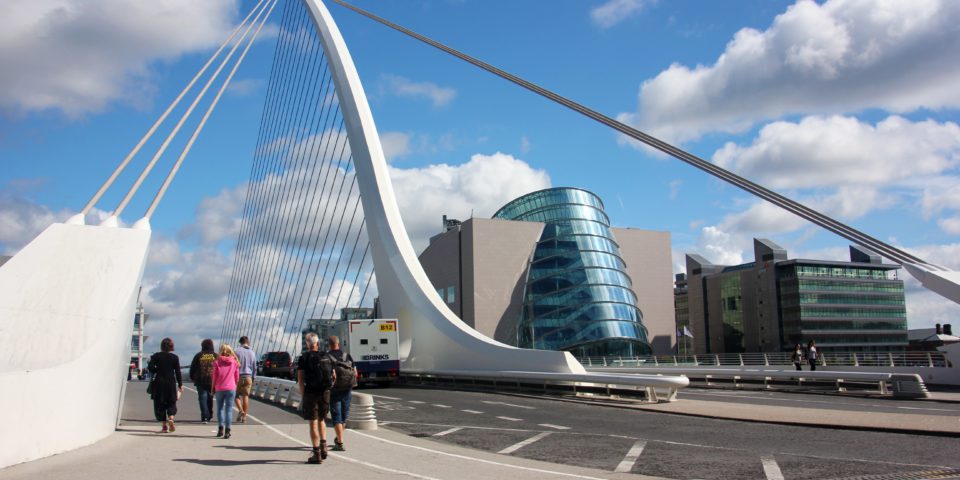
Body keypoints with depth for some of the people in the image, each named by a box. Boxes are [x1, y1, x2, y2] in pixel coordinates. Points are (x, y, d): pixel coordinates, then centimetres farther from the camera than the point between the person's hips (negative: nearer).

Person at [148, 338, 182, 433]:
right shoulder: (175, 357, 0)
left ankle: (165, 425, 4)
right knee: (171, 403, 12)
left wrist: (157, 370, 12)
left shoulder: (156, 356, 0)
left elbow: (150, 367, -8)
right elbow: (177, 372, 0)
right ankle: (171, 418, -15)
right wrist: (180, 385, 4)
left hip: (159, 382, 0)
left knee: (160, 404, 7)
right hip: (171, 382, 0)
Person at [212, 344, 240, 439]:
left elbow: (214, 377, -1)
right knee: (229, 409, 2)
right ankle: (227, 430, -5)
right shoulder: (234, 362, 1)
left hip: (219, 389, 0)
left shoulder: (217, 362, -3)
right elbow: (237, 377, 5)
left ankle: (220, 428, 7)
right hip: (231, 388, 0)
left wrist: (213, 388, 10)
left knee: (220, 408, 15)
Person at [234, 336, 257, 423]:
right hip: (248, 377, 3)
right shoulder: (252, 353, 7)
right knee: (246, 396, 6)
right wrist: (253, 378, 21)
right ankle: (244, 417, 6)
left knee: (237, 395, 9)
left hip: (239, 376, -3)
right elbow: (254, 368, 12)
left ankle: (240, 410, -14)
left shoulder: (238, 351, -6)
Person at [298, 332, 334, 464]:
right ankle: (323, 446, 11)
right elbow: (334, 376, 9)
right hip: (325, 393, 4)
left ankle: (317, 454, 1)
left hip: (311, 393, -4)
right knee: (321, 420, 21)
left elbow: (300, 379, -8)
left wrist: (303, 395, -2)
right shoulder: (326, 357, 7)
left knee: (313, 423, 1)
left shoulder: (304, 358, -4)